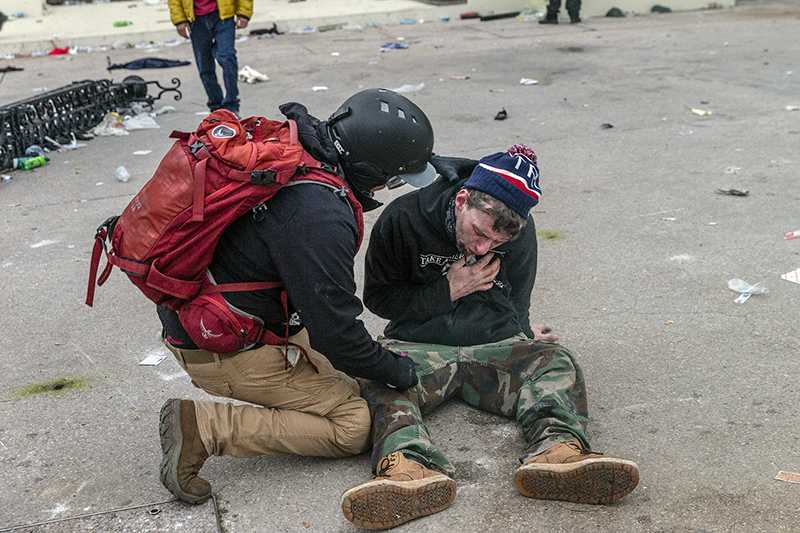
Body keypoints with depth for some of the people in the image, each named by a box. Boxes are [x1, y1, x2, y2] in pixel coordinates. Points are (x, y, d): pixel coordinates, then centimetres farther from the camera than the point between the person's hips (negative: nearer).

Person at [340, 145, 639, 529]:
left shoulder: (522, 235, -2)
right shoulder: (403, 219, -12)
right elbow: (377, 298, -4)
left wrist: (522, 336, 7)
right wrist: (448, 291, -11)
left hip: (495, 347, 2)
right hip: (417, 346, -2)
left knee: (555, 360, -24)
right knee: (379, 380, -33)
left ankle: (556, 449, -52)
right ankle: (411, 467, -60)